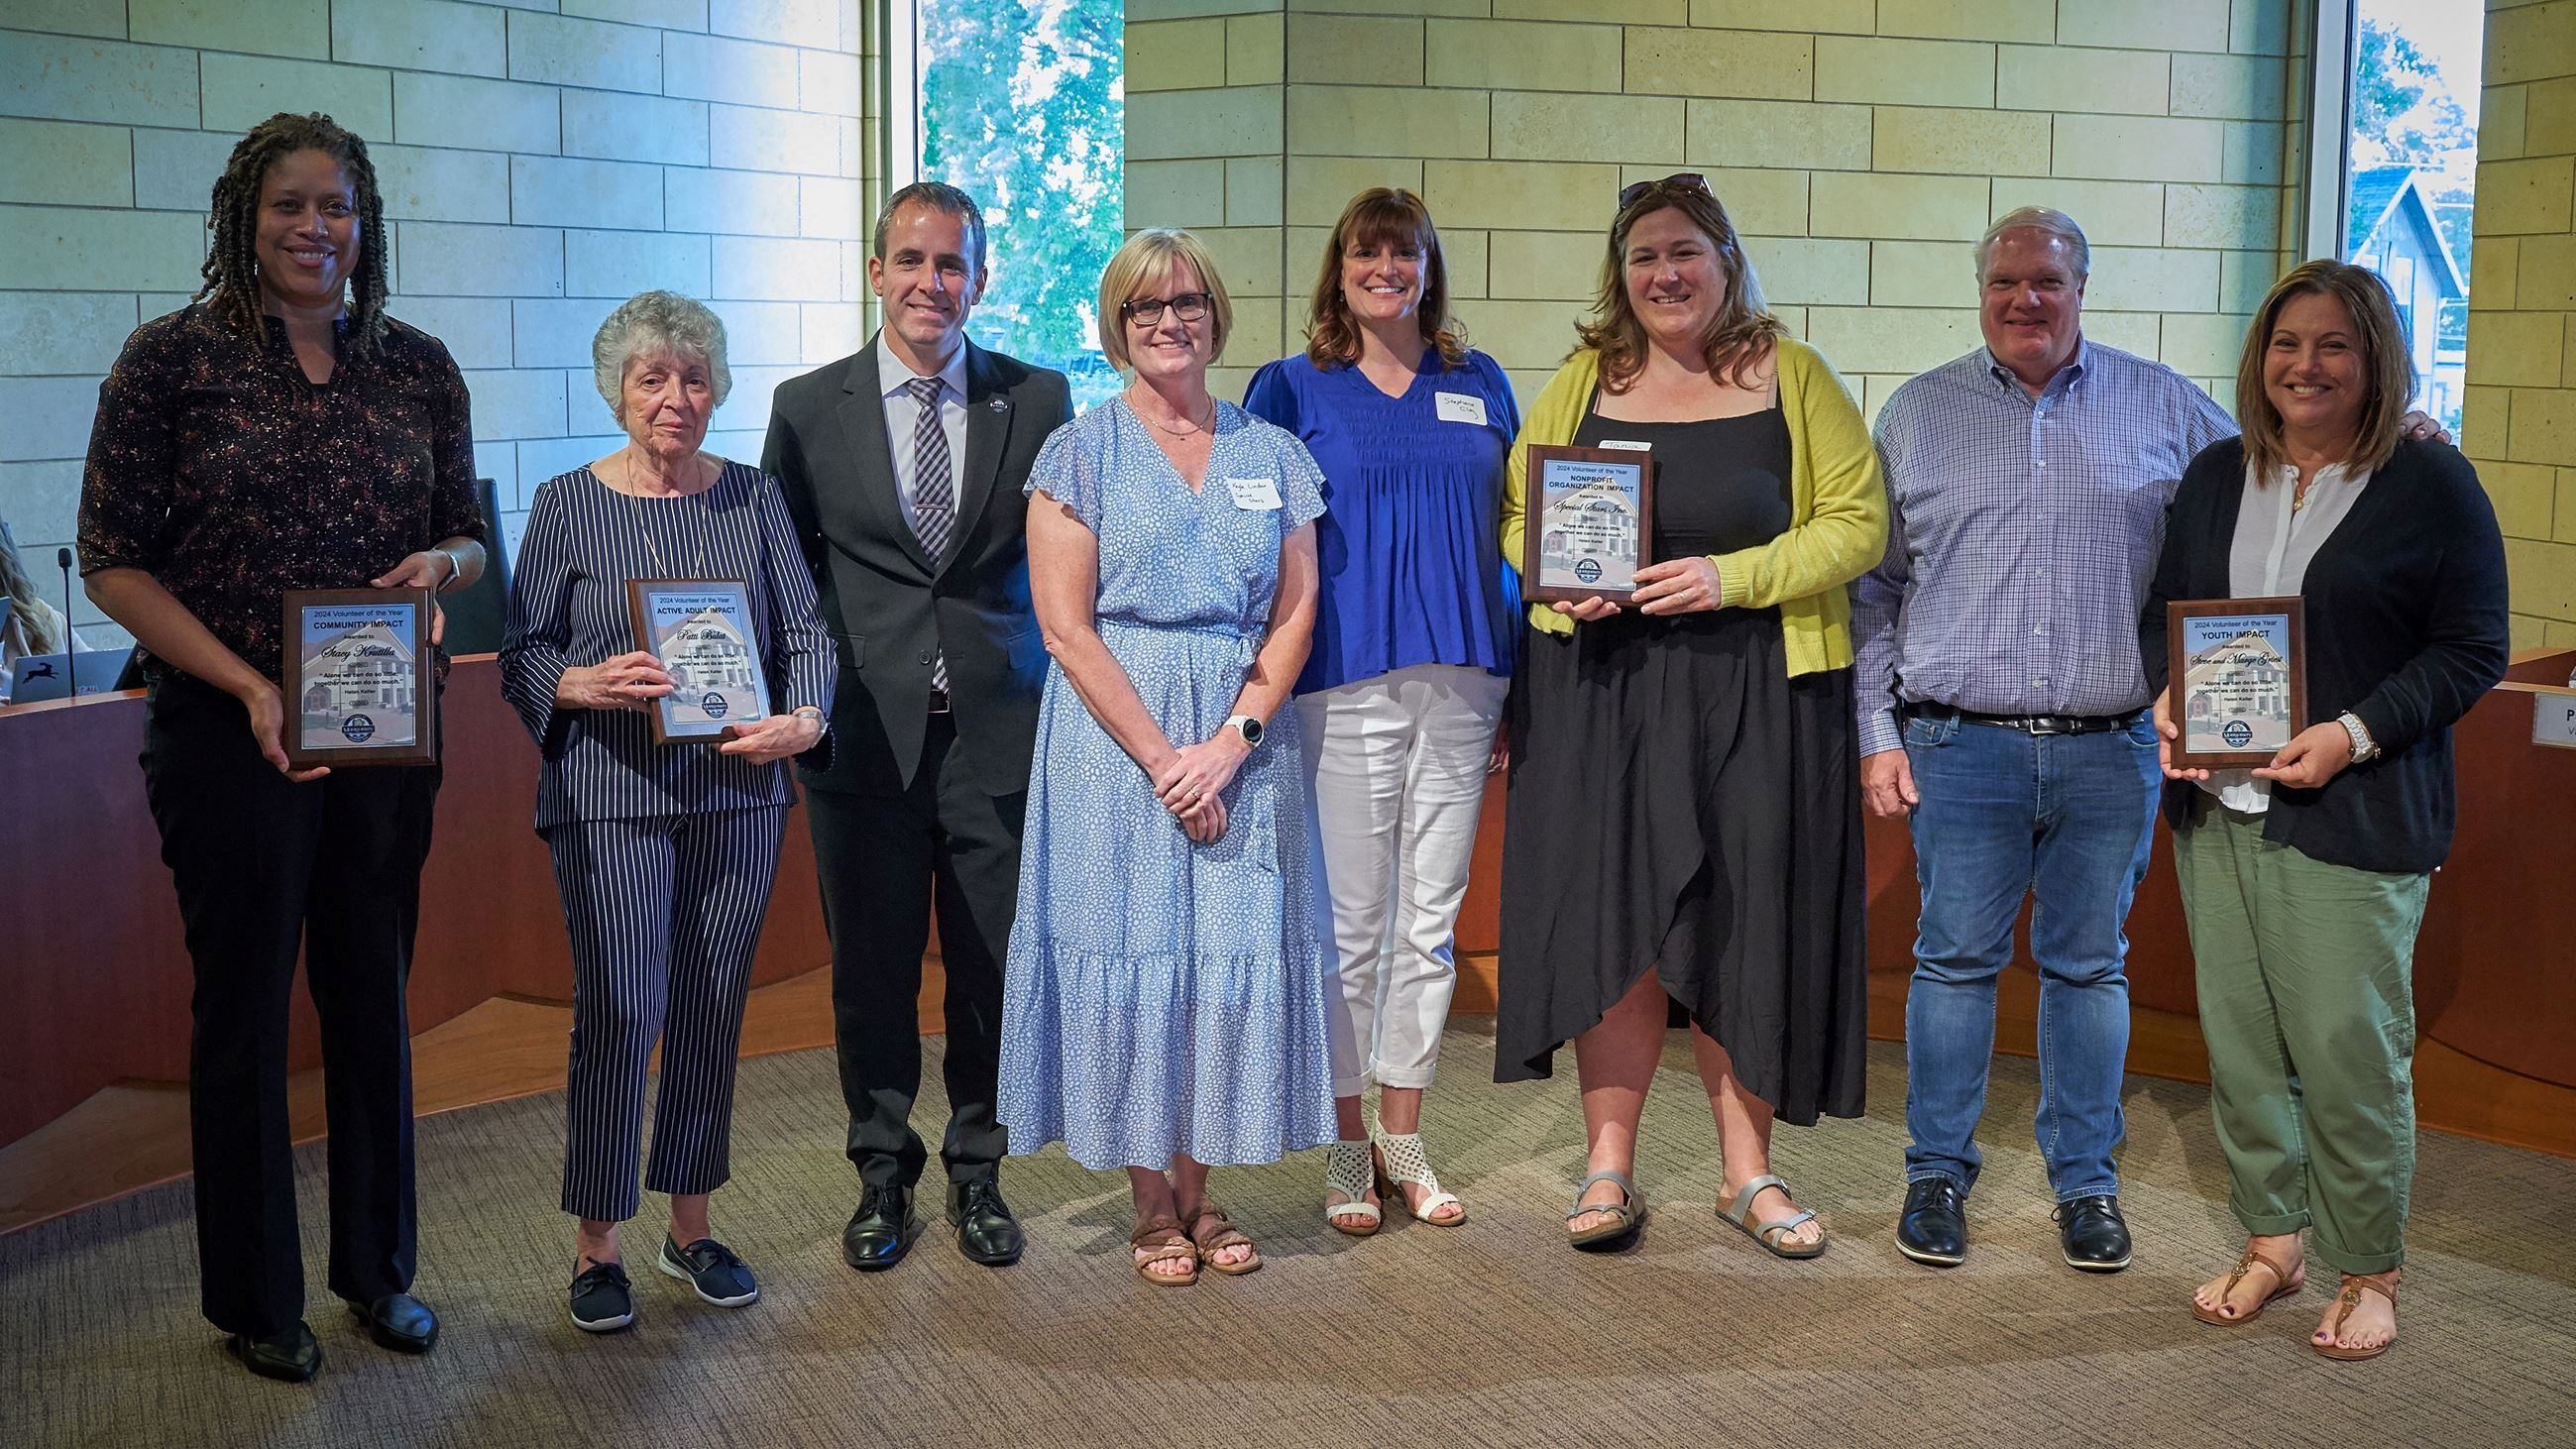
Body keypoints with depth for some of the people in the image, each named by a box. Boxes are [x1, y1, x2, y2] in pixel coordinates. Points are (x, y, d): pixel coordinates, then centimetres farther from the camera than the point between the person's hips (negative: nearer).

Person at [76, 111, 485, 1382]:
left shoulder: (419, 367, 5)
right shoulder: (171, 359, -5)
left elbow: (467, 534, 13)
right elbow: (114, 562, -7)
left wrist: (441, 562, -12)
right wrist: (250, 686, -17)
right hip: (228, 737, -3)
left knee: (373, 997, 13)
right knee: (242, 1007, 7)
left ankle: (379, 1267, 30)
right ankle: (254, 1299, 24)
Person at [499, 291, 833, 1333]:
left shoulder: (753, 499, 8)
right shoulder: (567, 505, 2)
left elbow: (805, 631, 5)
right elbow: (520, 657, 2)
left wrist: (804, 720, -13)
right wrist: (589, 684, -18)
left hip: (738, 789, 3)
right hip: (609, 795, -3)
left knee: (712, 1011, 9)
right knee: (619, 1013, -6)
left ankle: (691, 1227, 23)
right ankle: (596, 1245, 9)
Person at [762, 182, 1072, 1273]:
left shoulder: (1037, 400, 4)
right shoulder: (809, 407, 4)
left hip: (1001, 732, 0)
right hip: (865, 733, 0)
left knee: (994, 968, 7)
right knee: (870, 969, 8)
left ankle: (976, 1174, 26)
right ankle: (882, 1176, 25)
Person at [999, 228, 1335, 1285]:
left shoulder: (1271, 453, 9)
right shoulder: (1082, 453, 0)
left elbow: (1295, 612, 5)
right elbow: (1066, 626, -6)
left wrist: (1229, 742, -9)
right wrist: (1162, 757, -13)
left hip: (1246, 737, 3)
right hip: (1116, 732, -3)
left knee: (1233, 951, 2)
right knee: (1132, 952, -1)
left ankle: (1200, 1188, 16)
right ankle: (1152, 1206, 12)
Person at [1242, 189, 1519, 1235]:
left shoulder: (1479, 384, 13)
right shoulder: (1293, 388, 5)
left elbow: (1515, 522, 17)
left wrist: (1516, 674, 8)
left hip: (1461, 676, 3)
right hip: (1346, 680, -3)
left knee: (1433, 914, 8)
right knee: (1349, 917, 1)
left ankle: (1405, 1138, 19)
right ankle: (1346, 1142, 14)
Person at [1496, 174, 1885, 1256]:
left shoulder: (1793, 377, 3)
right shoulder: (1582, 383, 9)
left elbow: (1857, 521, -2)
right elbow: (1514, 512, 13)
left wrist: (1734, 576, -15)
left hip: (1756, 694, -1)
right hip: (1601, 688, 2)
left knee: (1742, 925, 3)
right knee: (1609, 919, 2)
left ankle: (1748, 1170, 16)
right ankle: (1608, 1166, 12)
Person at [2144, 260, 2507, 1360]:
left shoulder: (2432, 484, -3)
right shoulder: (2216, 475, 12)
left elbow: (2473, 649, -5)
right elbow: (2162, 610, 18)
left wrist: (2353, 733, -16)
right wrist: (2166, 696, -2)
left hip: (2355, 817, -5)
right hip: (2216, 806, 5)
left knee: (2348, 1047, -3)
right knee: (2238, 1037, 9)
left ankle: (2370, 1272, 15)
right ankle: (2271, 1240, 25)